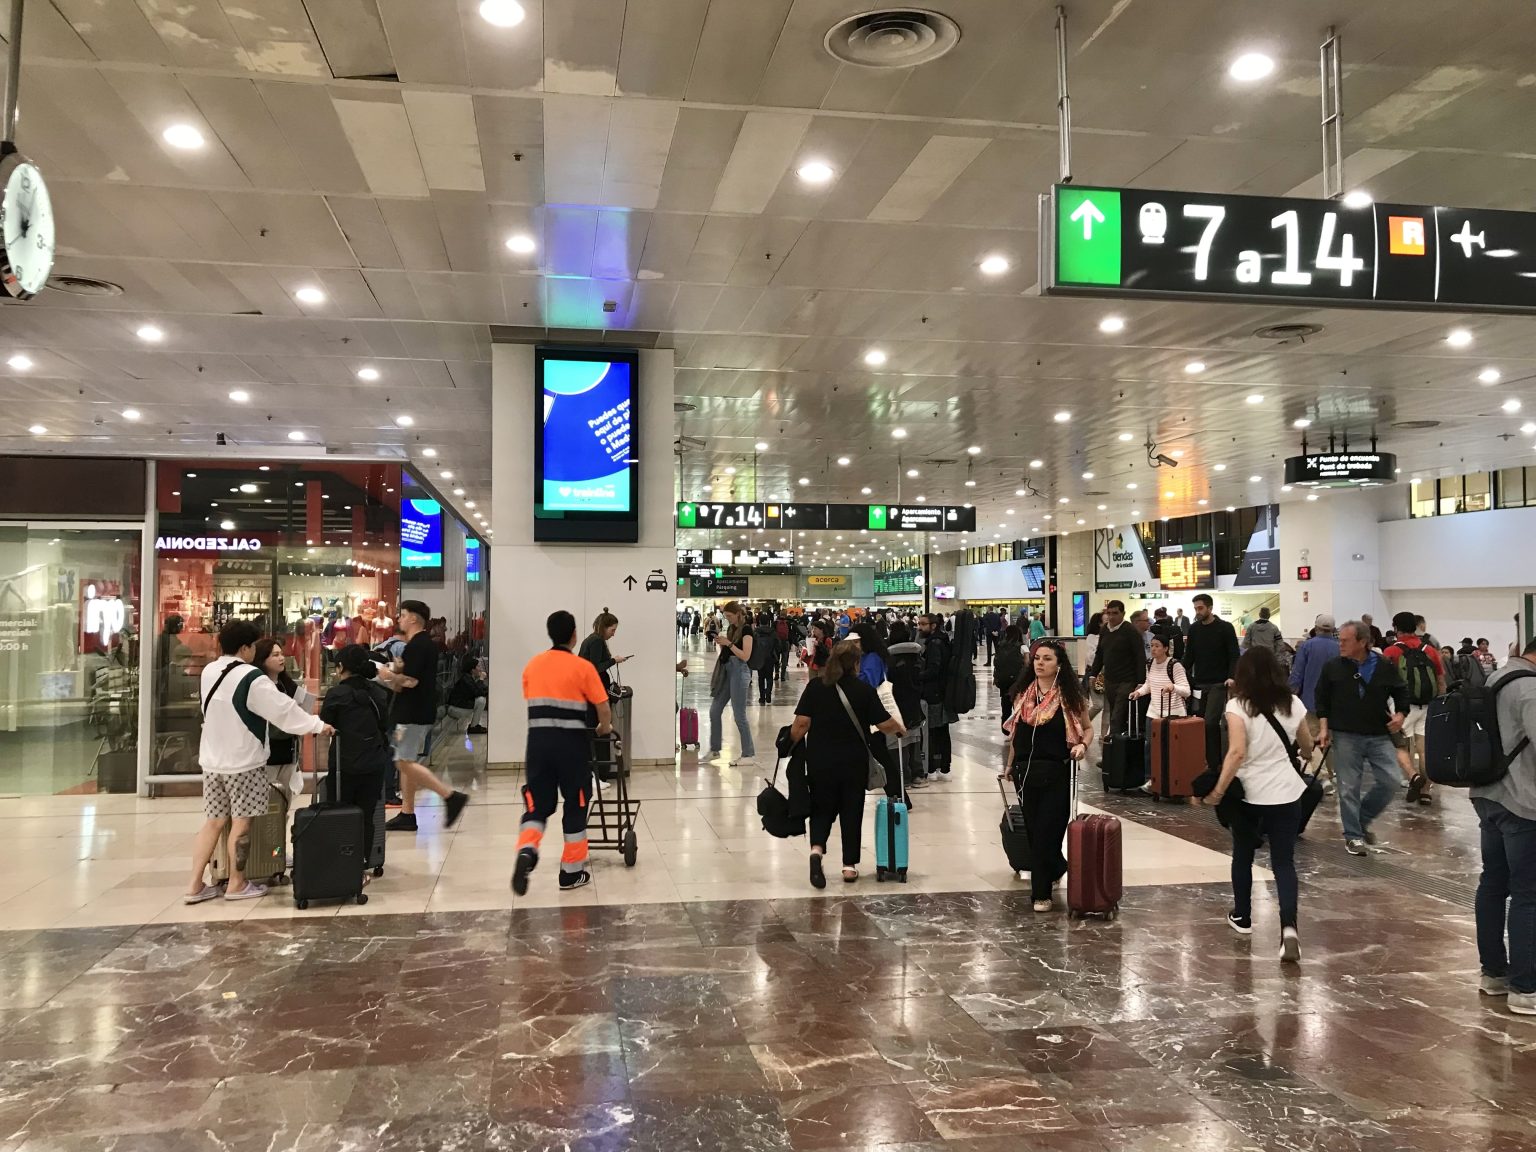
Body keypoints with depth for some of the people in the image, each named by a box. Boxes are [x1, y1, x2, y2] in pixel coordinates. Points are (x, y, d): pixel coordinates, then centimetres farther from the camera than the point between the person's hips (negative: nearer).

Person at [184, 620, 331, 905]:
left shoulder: (208, 672, 5)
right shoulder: (251, 678, -19)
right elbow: (283, 709, -16)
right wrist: (316, 725, -7)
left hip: (212, 760, 7)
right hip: (244, 763, -7)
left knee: (214, 821, 12)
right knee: (241, 822, 4)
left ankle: (196, 885, 11)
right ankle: (236, 884, 12)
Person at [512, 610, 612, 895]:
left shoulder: (531, 665, 8)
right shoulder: (583, 667, -5)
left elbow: (531, 702, 13)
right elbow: (603, 711, -3)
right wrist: (603, 730, 17)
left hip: (538, 741, 3)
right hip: (571, 743, -3)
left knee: (537, 805, 9)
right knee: (575, 806, 11)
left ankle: (526, 850, -19)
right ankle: (571, 873, 16)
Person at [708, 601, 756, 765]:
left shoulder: (746, 630, -10)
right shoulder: (731, 628, 13)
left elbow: (745, 656, -18)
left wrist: (728, 643, -19)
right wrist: (720, 644, 1)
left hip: (739, 672, -9)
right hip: (726, 671, 9)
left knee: (739, 715, -5)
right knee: (714, 711, 10)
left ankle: (748, 753, 3)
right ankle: (714, 749, 21)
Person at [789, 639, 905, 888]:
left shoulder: (815, 686, -5)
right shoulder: (864, 690, -7)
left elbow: (802, 723, -8)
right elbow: (885, 723, -4)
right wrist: (900, 728, 17)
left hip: (820, 761, 1)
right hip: (854, 762, -1)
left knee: (822, 808, 13)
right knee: (851, 811, 12)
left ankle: (816, 848, -12)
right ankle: (849, 866, 16)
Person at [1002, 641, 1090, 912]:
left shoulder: (1070, 695, -4)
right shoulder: (1022, 693, 6)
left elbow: (1087, 727, 6)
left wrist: (1083, 746, -14)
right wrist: (1009, 766, 13)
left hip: (1056, 772, -4)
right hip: (1025, 771, 4)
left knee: (1046, 832, -3)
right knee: (1033, 830, 11)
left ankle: (1041, 893, 8)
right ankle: (1057, 867, 37)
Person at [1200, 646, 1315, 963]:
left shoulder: (1238, 705, -12)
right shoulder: (1292, 703, 2)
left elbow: (1237, 752, -23)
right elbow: (1307, 747, 16)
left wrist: (1218, 790, -19)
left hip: (1250, 793, -2)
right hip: (1286, 793, 3)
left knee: (1243, 856, 18)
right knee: (1284, 861, 5)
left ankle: (1242, 917, 32)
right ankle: (1289, 926, -14)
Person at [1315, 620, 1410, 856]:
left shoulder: (1385, 666, -1)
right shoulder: (1332, 668, -3)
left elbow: (1401, 693, 12)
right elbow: (1322, 699, 5)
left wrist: (1401, 714, -5)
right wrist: (1324, 727, -3)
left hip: (1379, 736, 2)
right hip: (1345, 736, -1)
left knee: (1390, 782, -2)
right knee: (1349, 788, 1)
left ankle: (1362, 819, 20)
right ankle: (1353, 836, 12)